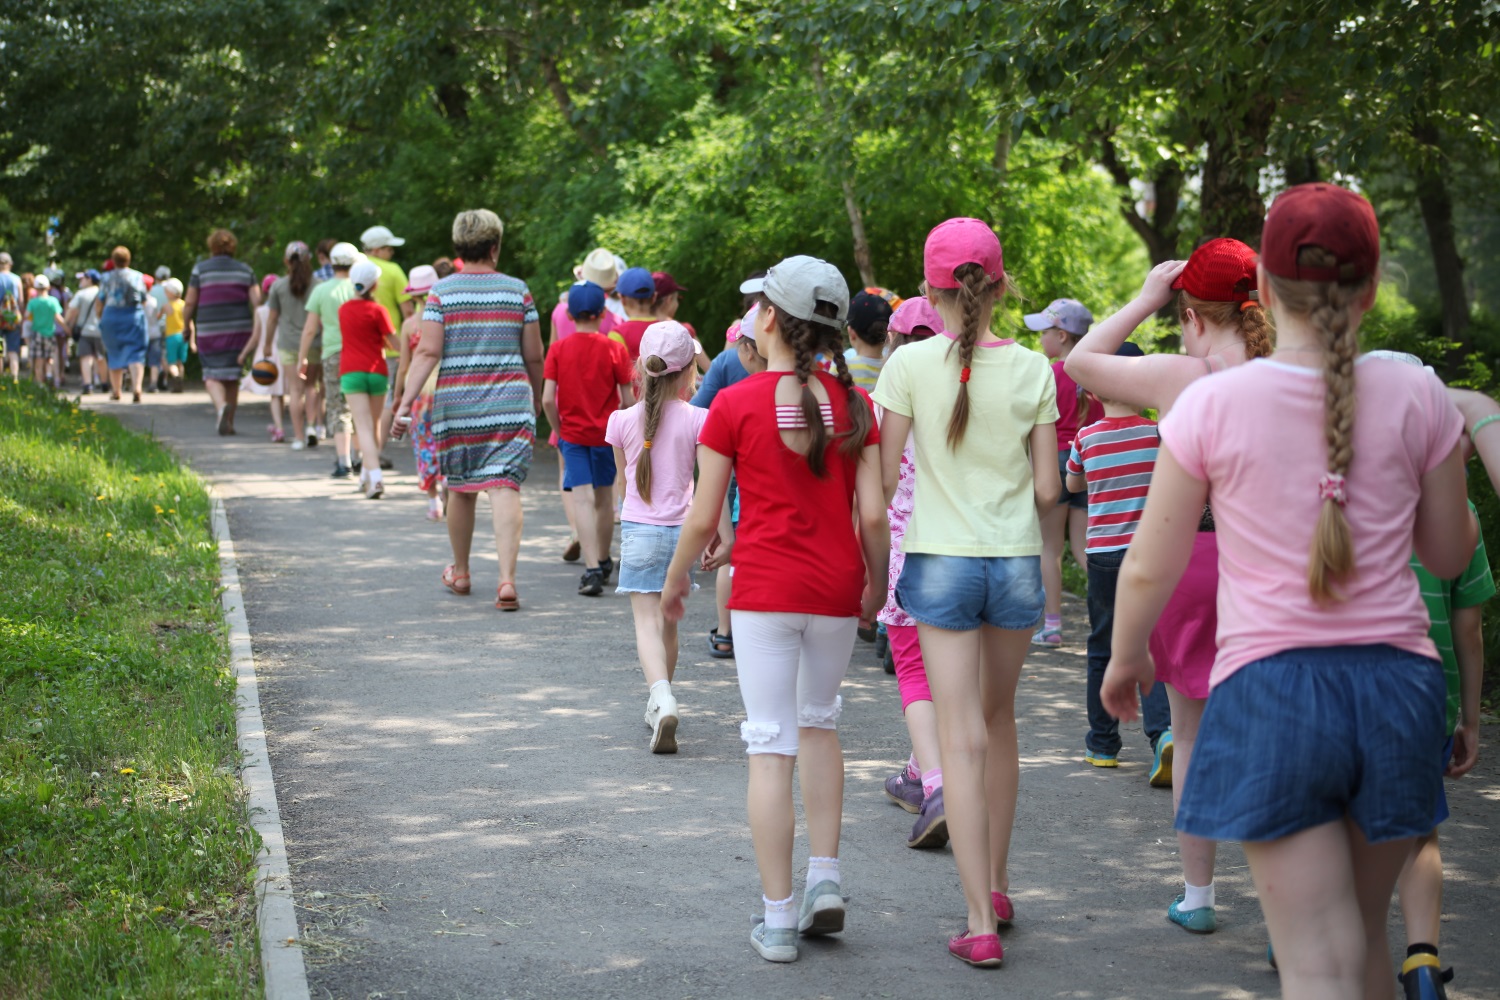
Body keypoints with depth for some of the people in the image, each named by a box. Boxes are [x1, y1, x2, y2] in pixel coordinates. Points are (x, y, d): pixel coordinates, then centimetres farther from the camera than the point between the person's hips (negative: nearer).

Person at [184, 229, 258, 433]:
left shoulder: (200, 269, -2)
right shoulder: (244, 270, 5)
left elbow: (190, 303, -3)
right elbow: (257, 301, -3)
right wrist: (257, 330, 1)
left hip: (209, 332, -2)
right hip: (239, 330, 2)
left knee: (212, 375, 5)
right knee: (232, 376, 13)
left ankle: (221, 406, -25)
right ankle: (228, 423, 15)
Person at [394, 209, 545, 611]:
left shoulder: (442, 291, 0)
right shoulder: (517, 290, 3)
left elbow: (428, 352, -8)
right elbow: (534, 356, 7)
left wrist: (406, 400, -6)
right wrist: (536, 397, 23)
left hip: (455, 404, 1)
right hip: (509, 402, -1)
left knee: (460, 489, 16)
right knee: (505, 488, -7)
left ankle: (459, 573, 32)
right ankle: (507, 579, -20)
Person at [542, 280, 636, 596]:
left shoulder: (558, 350, -6)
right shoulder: (614, 349, -6)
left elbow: (547, 399, -10)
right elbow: (628, 399, -6)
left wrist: (559, 430, 5)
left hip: (573, 435, -1)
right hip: (606, 433, 1)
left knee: (582, 499, -6)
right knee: (604, 499, 16)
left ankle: (592, 569, -19)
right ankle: (604, 561, 31)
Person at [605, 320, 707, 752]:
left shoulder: (623, 420, -3)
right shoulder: (697, 419, -7)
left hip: (638, 529, -1)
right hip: (681, 529, 1)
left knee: (648, 622, -6)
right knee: (669, 622, 16)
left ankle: (662, 698, -30)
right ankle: (659, 704, 28)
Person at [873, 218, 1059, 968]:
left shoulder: (910, 364, -8)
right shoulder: (1032, 369, -2)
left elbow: (885, 478, -6)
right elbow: (1048, 488, 0)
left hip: (942, 561, -2)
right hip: (1017, 561, 2)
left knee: (962, 739, -1)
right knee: (998, 722, 20)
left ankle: (980, 924, -4)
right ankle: (995, 886, 33)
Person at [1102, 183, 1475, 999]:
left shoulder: (1213, 404, -7)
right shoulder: (1416, 395, -2)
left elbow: (1149, 570, -1)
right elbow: (1452, 554, 10)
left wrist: (1124, 659, 18)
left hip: (1269, 686, -3)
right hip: (1397, 682, 3)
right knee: (1364, 934, 22)